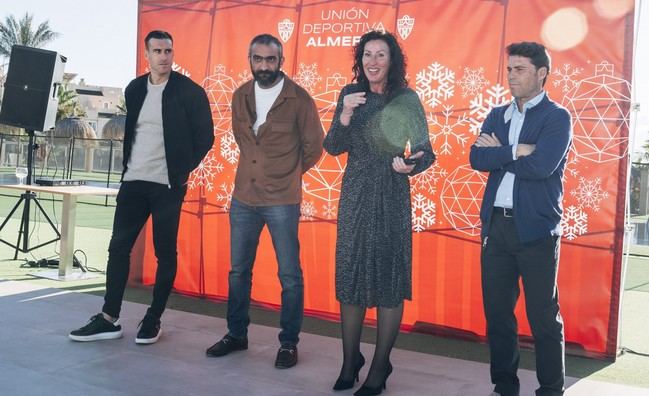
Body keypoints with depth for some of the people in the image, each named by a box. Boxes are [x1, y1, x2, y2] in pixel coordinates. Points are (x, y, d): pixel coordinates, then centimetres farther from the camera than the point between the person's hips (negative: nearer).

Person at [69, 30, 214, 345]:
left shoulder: (190, 91, -5)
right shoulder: (134, 89, 10)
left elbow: (205, 137, -4)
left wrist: (183, 169, -7)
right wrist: (126, 166, 8)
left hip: (168, 185, -5)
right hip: (133, 181, 5)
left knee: (165, 253, 2)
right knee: (118, 247, 3)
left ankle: (153, 320, 13)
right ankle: (109, 320, 11)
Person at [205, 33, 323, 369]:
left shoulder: (298, 99, -7)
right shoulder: (240, 97, 7)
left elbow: (313, 146, 1)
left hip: (282, 201, -5)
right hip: (243, 197, 5)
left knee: (289, 275, 2)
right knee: (238, 271, 13)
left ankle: (289, 342, 14)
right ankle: (236, 334, 27)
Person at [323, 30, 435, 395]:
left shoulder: (407, 98, -5)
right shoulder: (350, 95, 4)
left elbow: (427, 153, -7)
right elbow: (333, 149, 1)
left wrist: (410, 165, -29)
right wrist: (344, 117, -16)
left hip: (392, 196, -3)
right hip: (355, 194, 3)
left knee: (389, 277, 0)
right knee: (350, 274, 9)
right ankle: (350, 361, 24)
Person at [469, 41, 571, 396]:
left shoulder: (557, 118, -2)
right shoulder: (497, 115, 14)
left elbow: (540, 165, -18)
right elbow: (476, 158, -1)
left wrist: (498, 154, -6)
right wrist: (514, 152, -13)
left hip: (536, 228, -5)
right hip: (496, 224, 5)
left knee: (543, 316, 2)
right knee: (497, 311, 11)